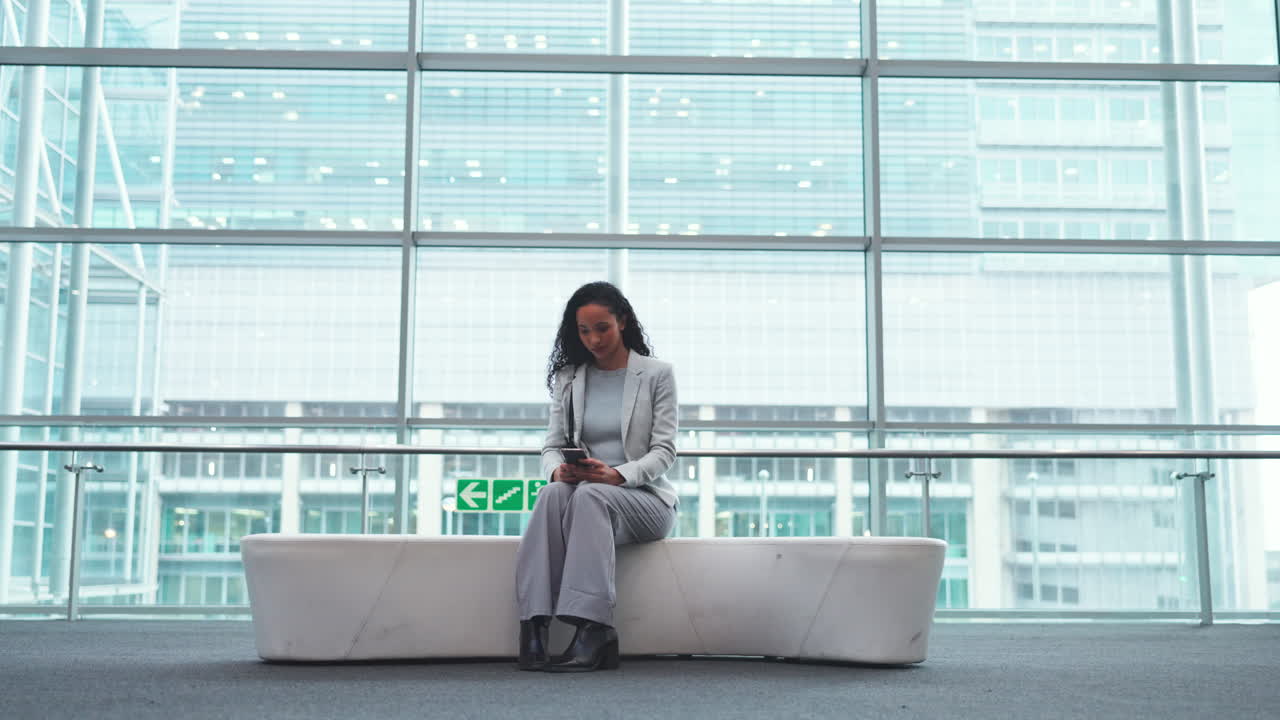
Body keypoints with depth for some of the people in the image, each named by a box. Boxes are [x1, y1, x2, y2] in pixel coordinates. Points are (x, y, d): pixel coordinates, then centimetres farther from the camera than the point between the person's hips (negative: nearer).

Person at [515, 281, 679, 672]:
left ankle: (591, 629, -46)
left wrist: (618, 475, -24)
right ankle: (535, 627, -44)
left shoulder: (657, 374, 3)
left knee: (590, 496, -37)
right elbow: (552, 445, 9)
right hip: (584, 494, 3)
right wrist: (557, 470, -17)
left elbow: (664, 450, -4)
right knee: (552, 494, -34)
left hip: (645, 498, -2)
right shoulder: (568, 378, 13)